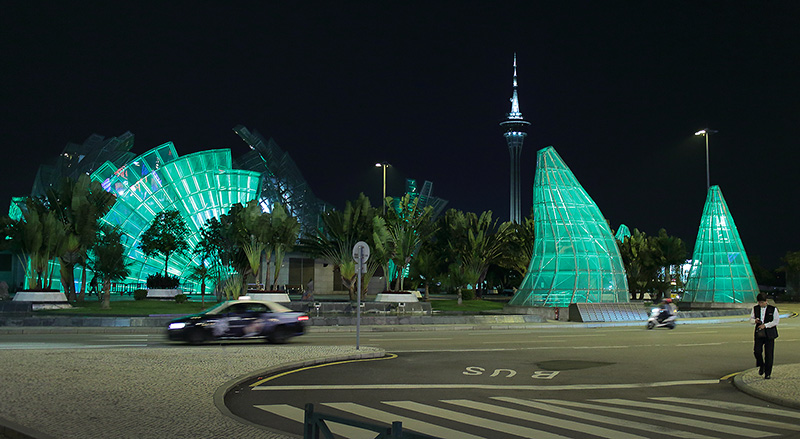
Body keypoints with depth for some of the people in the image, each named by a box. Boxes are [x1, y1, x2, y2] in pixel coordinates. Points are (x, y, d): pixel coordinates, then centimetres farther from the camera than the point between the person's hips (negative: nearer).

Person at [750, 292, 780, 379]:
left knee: (769, 354, -1)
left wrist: (765, 325, -16)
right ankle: (761, 366, 18)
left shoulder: (773, 309, -2)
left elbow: (776, 321, -6)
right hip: (759, 333, 2)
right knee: (757, 351, -10)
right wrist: (755, 321, -11)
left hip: (769, 334, -2)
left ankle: (768, 373, 10)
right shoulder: (755, 309, 8)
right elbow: (751, 319, 13)